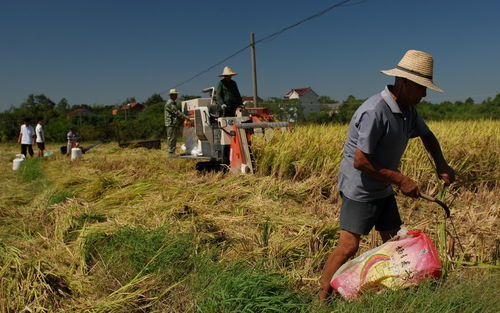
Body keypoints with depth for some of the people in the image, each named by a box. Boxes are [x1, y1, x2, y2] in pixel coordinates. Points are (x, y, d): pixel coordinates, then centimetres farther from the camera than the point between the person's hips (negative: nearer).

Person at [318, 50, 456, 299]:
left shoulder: (407, 110, 4)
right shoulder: (375, 112, -26)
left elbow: (427, 135, 21)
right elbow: (360, 162, -27)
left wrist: (441, 165, 4)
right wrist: (400, 180, -18)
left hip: (382, 190, 9)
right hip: (359, 189, -9)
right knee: (348, 246, -8)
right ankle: (321, 297, 5)